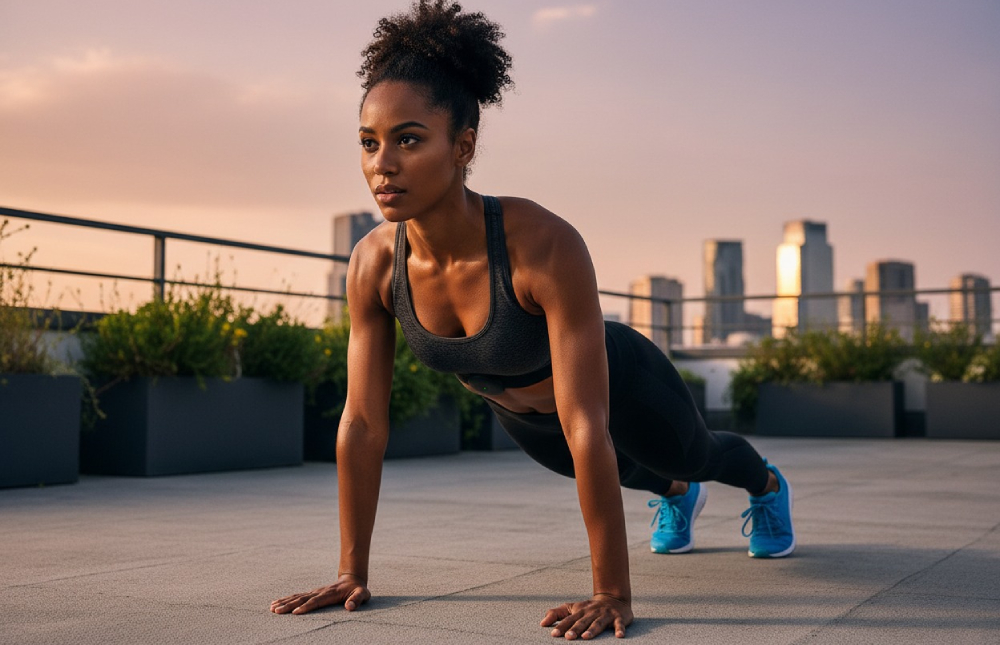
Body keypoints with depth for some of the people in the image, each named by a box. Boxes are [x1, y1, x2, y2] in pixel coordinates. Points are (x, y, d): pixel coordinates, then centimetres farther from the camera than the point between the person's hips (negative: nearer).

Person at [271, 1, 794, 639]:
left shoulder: (545, 245, -45)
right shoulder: (374, 264, -30)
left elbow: (587, 425, -44)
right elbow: (362, 424, -23)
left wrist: (613, 593, -40)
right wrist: (353, 573, -19)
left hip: (622, 384, -4)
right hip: (523, 414, 4)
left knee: (696, 453, 31)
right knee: (632, 475, 36)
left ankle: (767, 482, 68)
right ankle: (677, 494, 74)